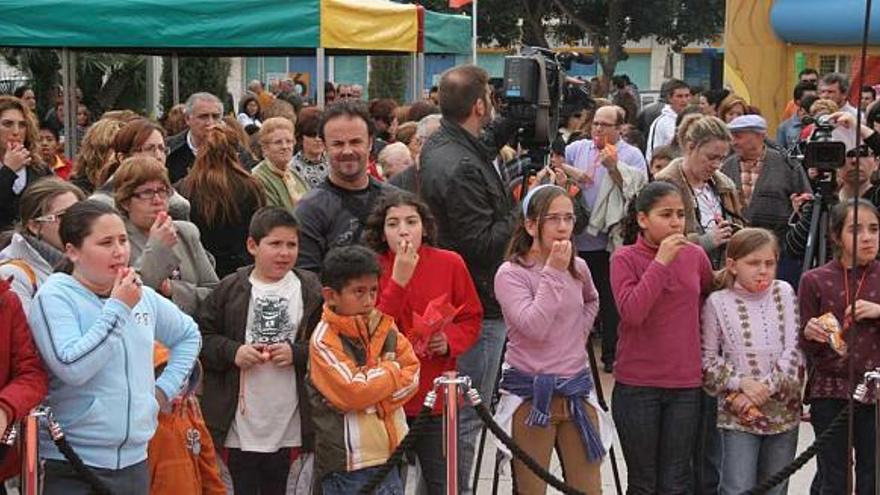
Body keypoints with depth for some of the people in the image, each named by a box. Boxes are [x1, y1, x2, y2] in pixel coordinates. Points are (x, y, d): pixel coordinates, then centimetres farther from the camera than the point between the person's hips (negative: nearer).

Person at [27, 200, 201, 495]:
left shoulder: (144, 296, 8)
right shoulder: (54, 297, -9)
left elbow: (189, 335, 25)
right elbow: (72, 368, -23)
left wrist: (165, 388, 12)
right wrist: (118, 307, -17)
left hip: (135, 460, 6)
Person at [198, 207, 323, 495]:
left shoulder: (310, 290, 1)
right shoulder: (230, 289, 0)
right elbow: (202, 336, 3)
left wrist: (297, 353, -14)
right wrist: (232, 352, -12)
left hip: (287, 420, 0)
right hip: (241, 417, 0)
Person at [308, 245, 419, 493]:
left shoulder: (385, 327, 7)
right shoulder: (323, 340, -12)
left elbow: (412, 374, 3)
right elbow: (351, 391, -21)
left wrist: (376, 393, -12)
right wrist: (392, 371, -7)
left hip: (388, 454, 6)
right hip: (346, 463, -6)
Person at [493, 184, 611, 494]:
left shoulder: (578, 268, 7)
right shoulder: (510, 273, -10)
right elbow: (533, 327, -23)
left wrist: (580, 333, 12)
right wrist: (553, 272, -20)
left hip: (577, 389, 5)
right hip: (530, 393, -5)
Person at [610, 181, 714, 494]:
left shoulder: (695, 256, 2)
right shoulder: (625, 259, -7)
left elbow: (710, 295, 22)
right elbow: (631, 313, -22)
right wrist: (661, 261, -22)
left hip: (686, 385, 3)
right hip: (637, 386, -2)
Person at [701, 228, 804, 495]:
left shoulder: (784, 293, 2)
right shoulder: (718, 302, -4)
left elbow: (794, 350, -3)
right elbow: (707, 358, -2)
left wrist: (767, 386, -12)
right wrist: (741, 383, -14)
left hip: (783, 410, 3)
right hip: (739, 414, -3)